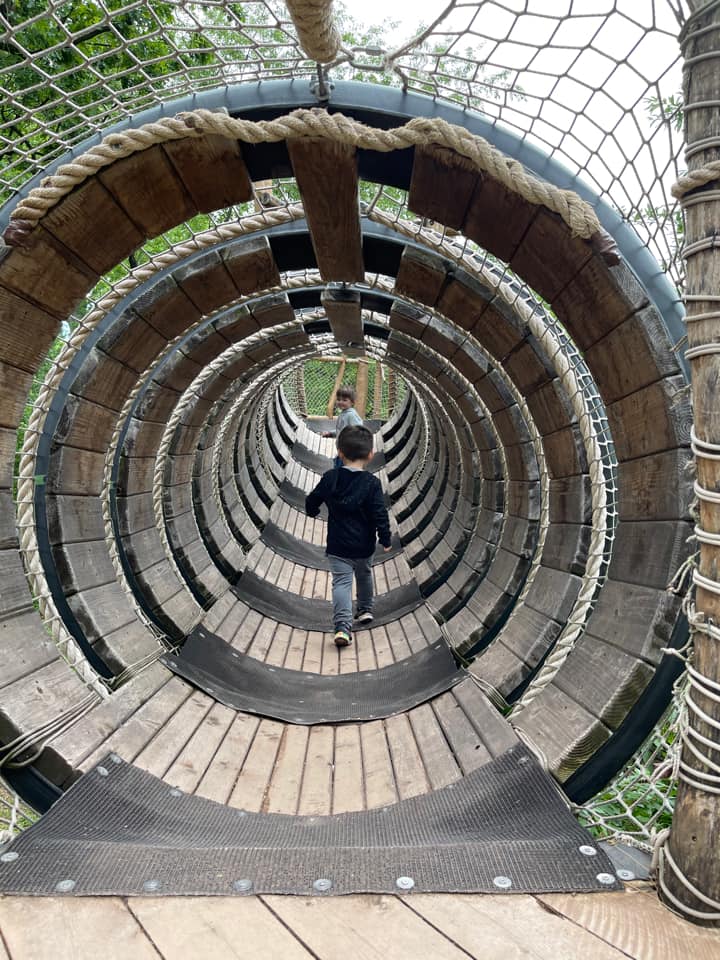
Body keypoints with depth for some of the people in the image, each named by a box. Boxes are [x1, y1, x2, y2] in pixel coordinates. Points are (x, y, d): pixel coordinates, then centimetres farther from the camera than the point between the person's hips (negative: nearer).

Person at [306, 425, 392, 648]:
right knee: (364, 574, 25)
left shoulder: (330, 478, -6)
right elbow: (380, 514, -14)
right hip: (364, 545, 0)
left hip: (337, 545, 0)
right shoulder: (371, 483, -13)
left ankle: (343, 626, -16)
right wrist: (385, 538, -2)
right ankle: (365, 610, 41)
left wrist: (313, 511, 28)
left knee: (341, 581, -2)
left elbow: (312, 501, 5)